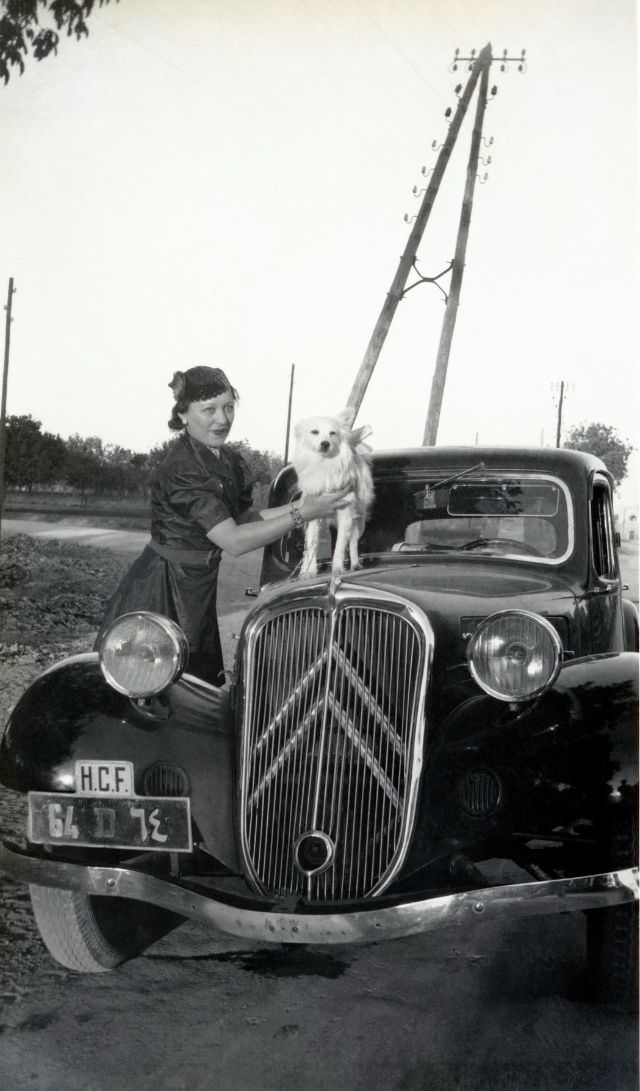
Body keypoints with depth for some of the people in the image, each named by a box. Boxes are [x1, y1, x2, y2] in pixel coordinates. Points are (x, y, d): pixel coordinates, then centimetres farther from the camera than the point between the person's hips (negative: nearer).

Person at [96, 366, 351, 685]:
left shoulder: (229, 460, 5)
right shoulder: (180, 469, -23)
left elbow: (244, 520, 10)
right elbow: (234, 541, -25)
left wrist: (297, 505, -3)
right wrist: (301, 515, -24)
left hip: (196, 591, 8)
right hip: (162, 594, -8)